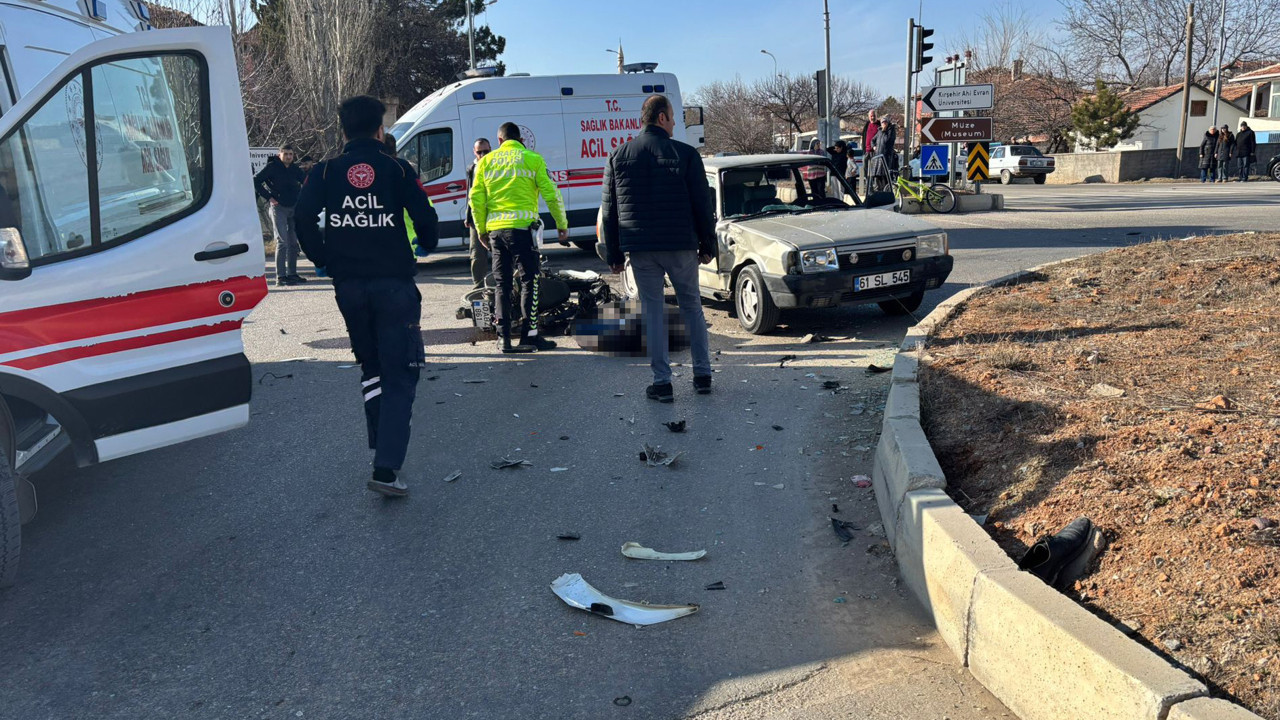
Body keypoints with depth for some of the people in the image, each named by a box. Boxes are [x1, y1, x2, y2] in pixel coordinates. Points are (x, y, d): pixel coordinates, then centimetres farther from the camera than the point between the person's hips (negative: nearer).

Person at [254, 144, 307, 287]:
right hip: (277, 207, -6)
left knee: (293, 242, 10)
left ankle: (292, 274, 20)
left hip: (293, 208, 6)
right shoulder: (272, 167, -5)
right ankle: (280, 277, -12)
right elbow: (256, 181, -8)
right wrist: (269, 197, -13)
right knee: (282, 241, -12)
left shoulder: (295, 169, 11)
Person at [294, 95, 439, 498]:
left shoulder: (324, 172, 5)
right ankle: (386, 468, -11)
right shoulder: (397, 169, -1)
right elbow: (425, 219, -5)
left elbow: (304, 218, -7)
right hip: (394, 283, -3)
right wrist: (426, 245, 16)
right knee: (399, 375, -1)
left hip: (349, 285, 3)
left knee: (371, 369, 21)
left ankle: (383, 449, 25)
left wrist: (324, 260, 7)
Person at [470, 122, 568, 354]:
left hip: (495, 228, 4)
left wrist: (481, 229, 17)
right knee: (529, 281, 1)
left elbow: (476, 198, 8)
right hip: (522, 226, -4)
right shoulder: (532, 159, 3)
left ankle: (503, 337, 8)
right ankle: (529, 336, -2)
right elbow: (551, 193, -2)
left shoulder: (486, 161, 12)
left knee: (502, 284, 9)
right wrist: (562, 224, 7)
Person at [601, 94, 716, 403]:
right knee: (692, 306, 13)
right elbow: (702, 204, -2)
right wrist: (708, 245, 7)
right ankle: (703, 375, 16)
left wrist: (614, 255, 11)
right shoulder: (685, 154, -2)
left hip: (640, 249, 1)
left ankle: (662, 382, 4)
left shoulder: (619, 155, 6)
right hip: (681, 246, -1)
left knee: (653, 310, 6)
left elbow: (608, 209, 7)